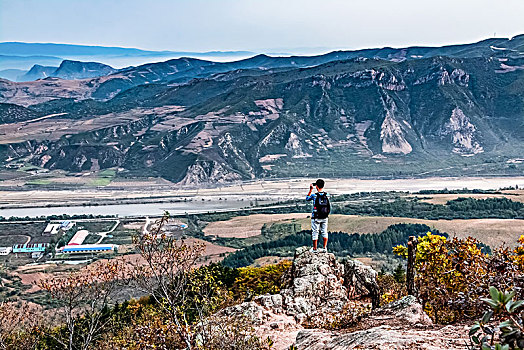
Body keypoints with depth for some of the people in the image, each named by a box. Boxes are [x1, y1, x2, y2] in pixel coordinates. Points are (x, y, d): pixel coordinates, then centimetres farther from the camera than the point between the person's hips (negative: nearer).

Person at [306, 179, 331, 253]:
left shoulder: (314, 195, -15)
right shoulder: (327, 195, -5)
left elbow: (307, 198, 5)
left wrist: (310, 190, 8)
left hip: (316, 218, -3)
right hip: (324, 218, 4)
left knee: (315, 233, 6)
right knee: (324, 232, 13)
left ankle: (315, 249, 13)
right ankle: (324, 248, 16)